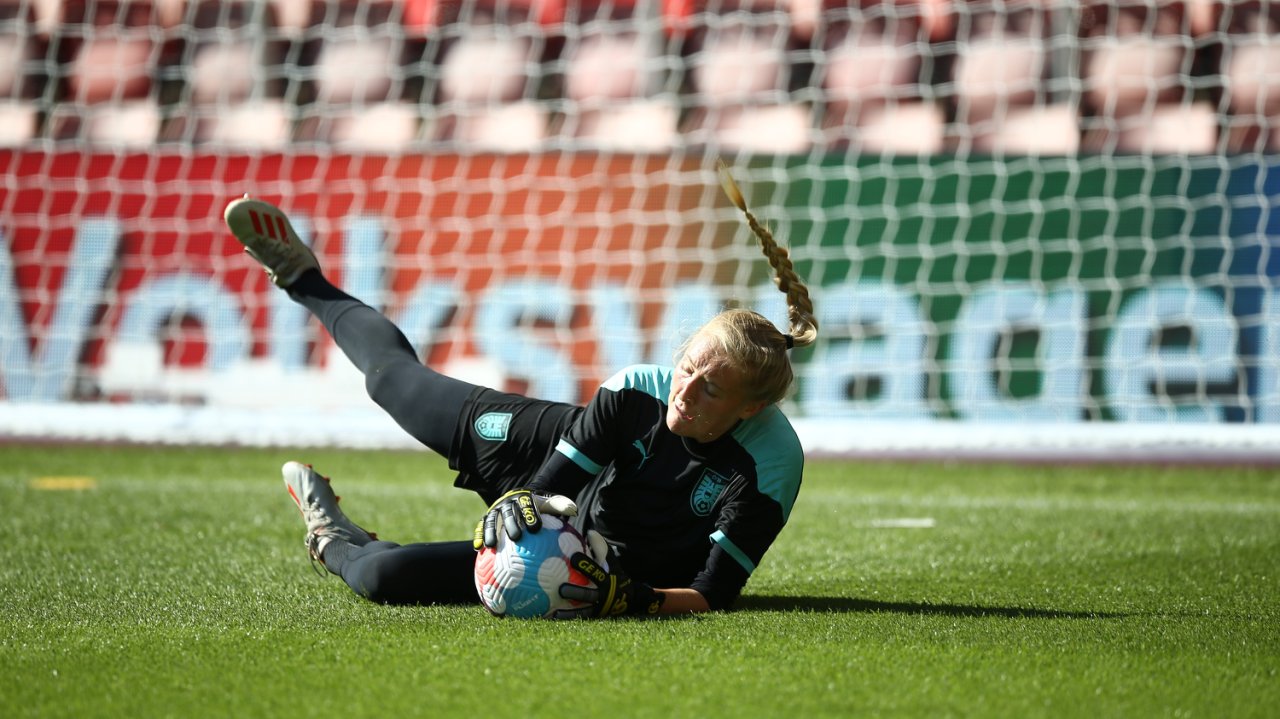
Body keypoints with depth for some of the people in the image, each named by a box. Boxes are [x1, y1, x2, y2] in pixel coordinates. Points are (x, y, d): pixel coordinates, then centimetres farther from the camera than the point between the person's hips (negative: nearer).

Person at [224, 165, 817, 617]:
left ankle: (335, 544, 25)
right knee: (395, 379, 20)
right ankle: (304, 280, 49)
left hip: (618, 566, -3)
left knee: (384, 576, -14)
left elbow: (711, 596, -30)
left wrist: (628, 599, -46)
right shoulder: (637, 392, -26)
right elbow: (549, 481, -18)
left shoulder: (767, 472, -34)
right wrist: (518, 502, -41)